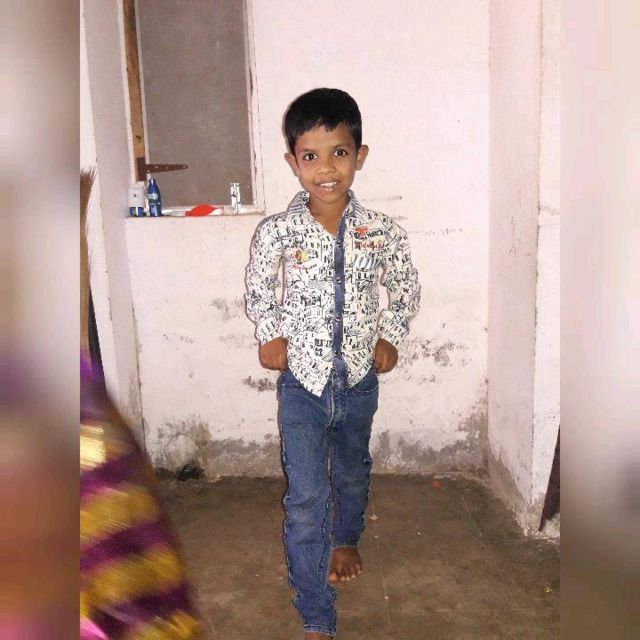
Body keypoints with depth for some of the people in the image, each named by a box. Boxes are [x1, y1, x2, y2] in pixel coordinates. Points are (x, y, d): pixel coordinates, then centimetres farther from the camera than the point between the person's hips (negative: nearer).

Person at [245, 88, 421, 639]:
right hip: (302, 384, -2)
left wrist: (389, 337, -1)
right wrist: (272, 335, -7)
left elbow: (406, 289, 8)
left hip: (359, 381, 2)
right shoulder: (276, 233, -14)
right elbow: (258, 291, 5)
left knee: (352, 474, 25)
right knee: (306, 500, 0)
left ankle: (345, 539, 57)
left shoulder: (381, 232, -10)